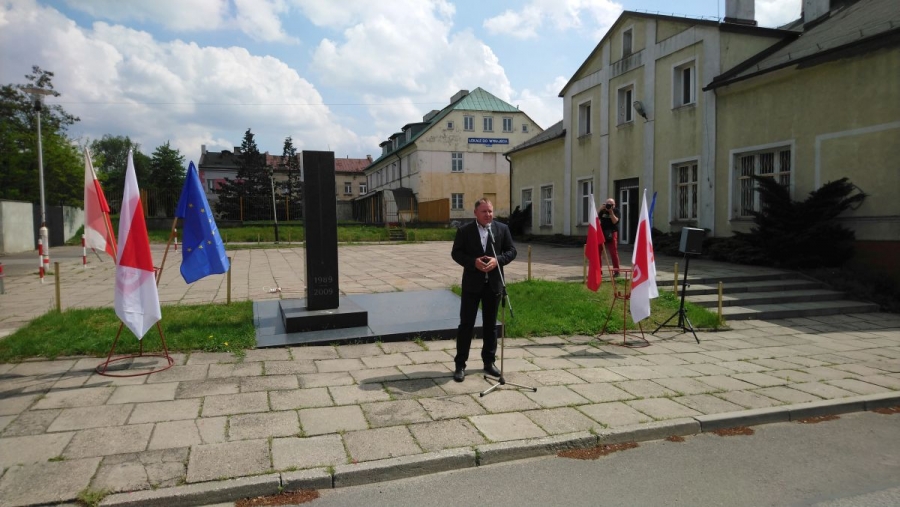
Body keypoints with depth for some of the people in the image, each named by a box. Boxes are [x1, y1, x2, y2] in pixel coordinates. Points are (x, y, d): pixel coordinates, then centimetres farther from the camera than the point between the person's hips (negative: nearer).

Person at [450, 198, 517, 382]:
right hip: (472, 283, -2)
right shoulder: (464, 230, -1)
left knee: (490, 324, 11)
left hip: (494, 283, 2)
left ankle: (489, 361, 24)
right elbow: (456, 253, -2)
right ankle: (460, 364, 7)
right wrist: (473, 262, -18)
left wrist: (497, 260, -14)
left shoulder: (502, 229, 4)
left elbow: (511, 250, 4)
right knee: (466, 324, 0)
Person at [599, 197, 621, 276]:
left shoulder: (616, 211, 1)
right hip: (601, 233, 4)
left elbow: (615, 221, -12)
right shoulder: (603, 210, 10)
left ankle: (616, 270, 0)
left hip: (612, 233, -4)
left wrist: (611, 212, -17)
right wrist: (601, 209, -9)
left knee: (613, 252, -6)